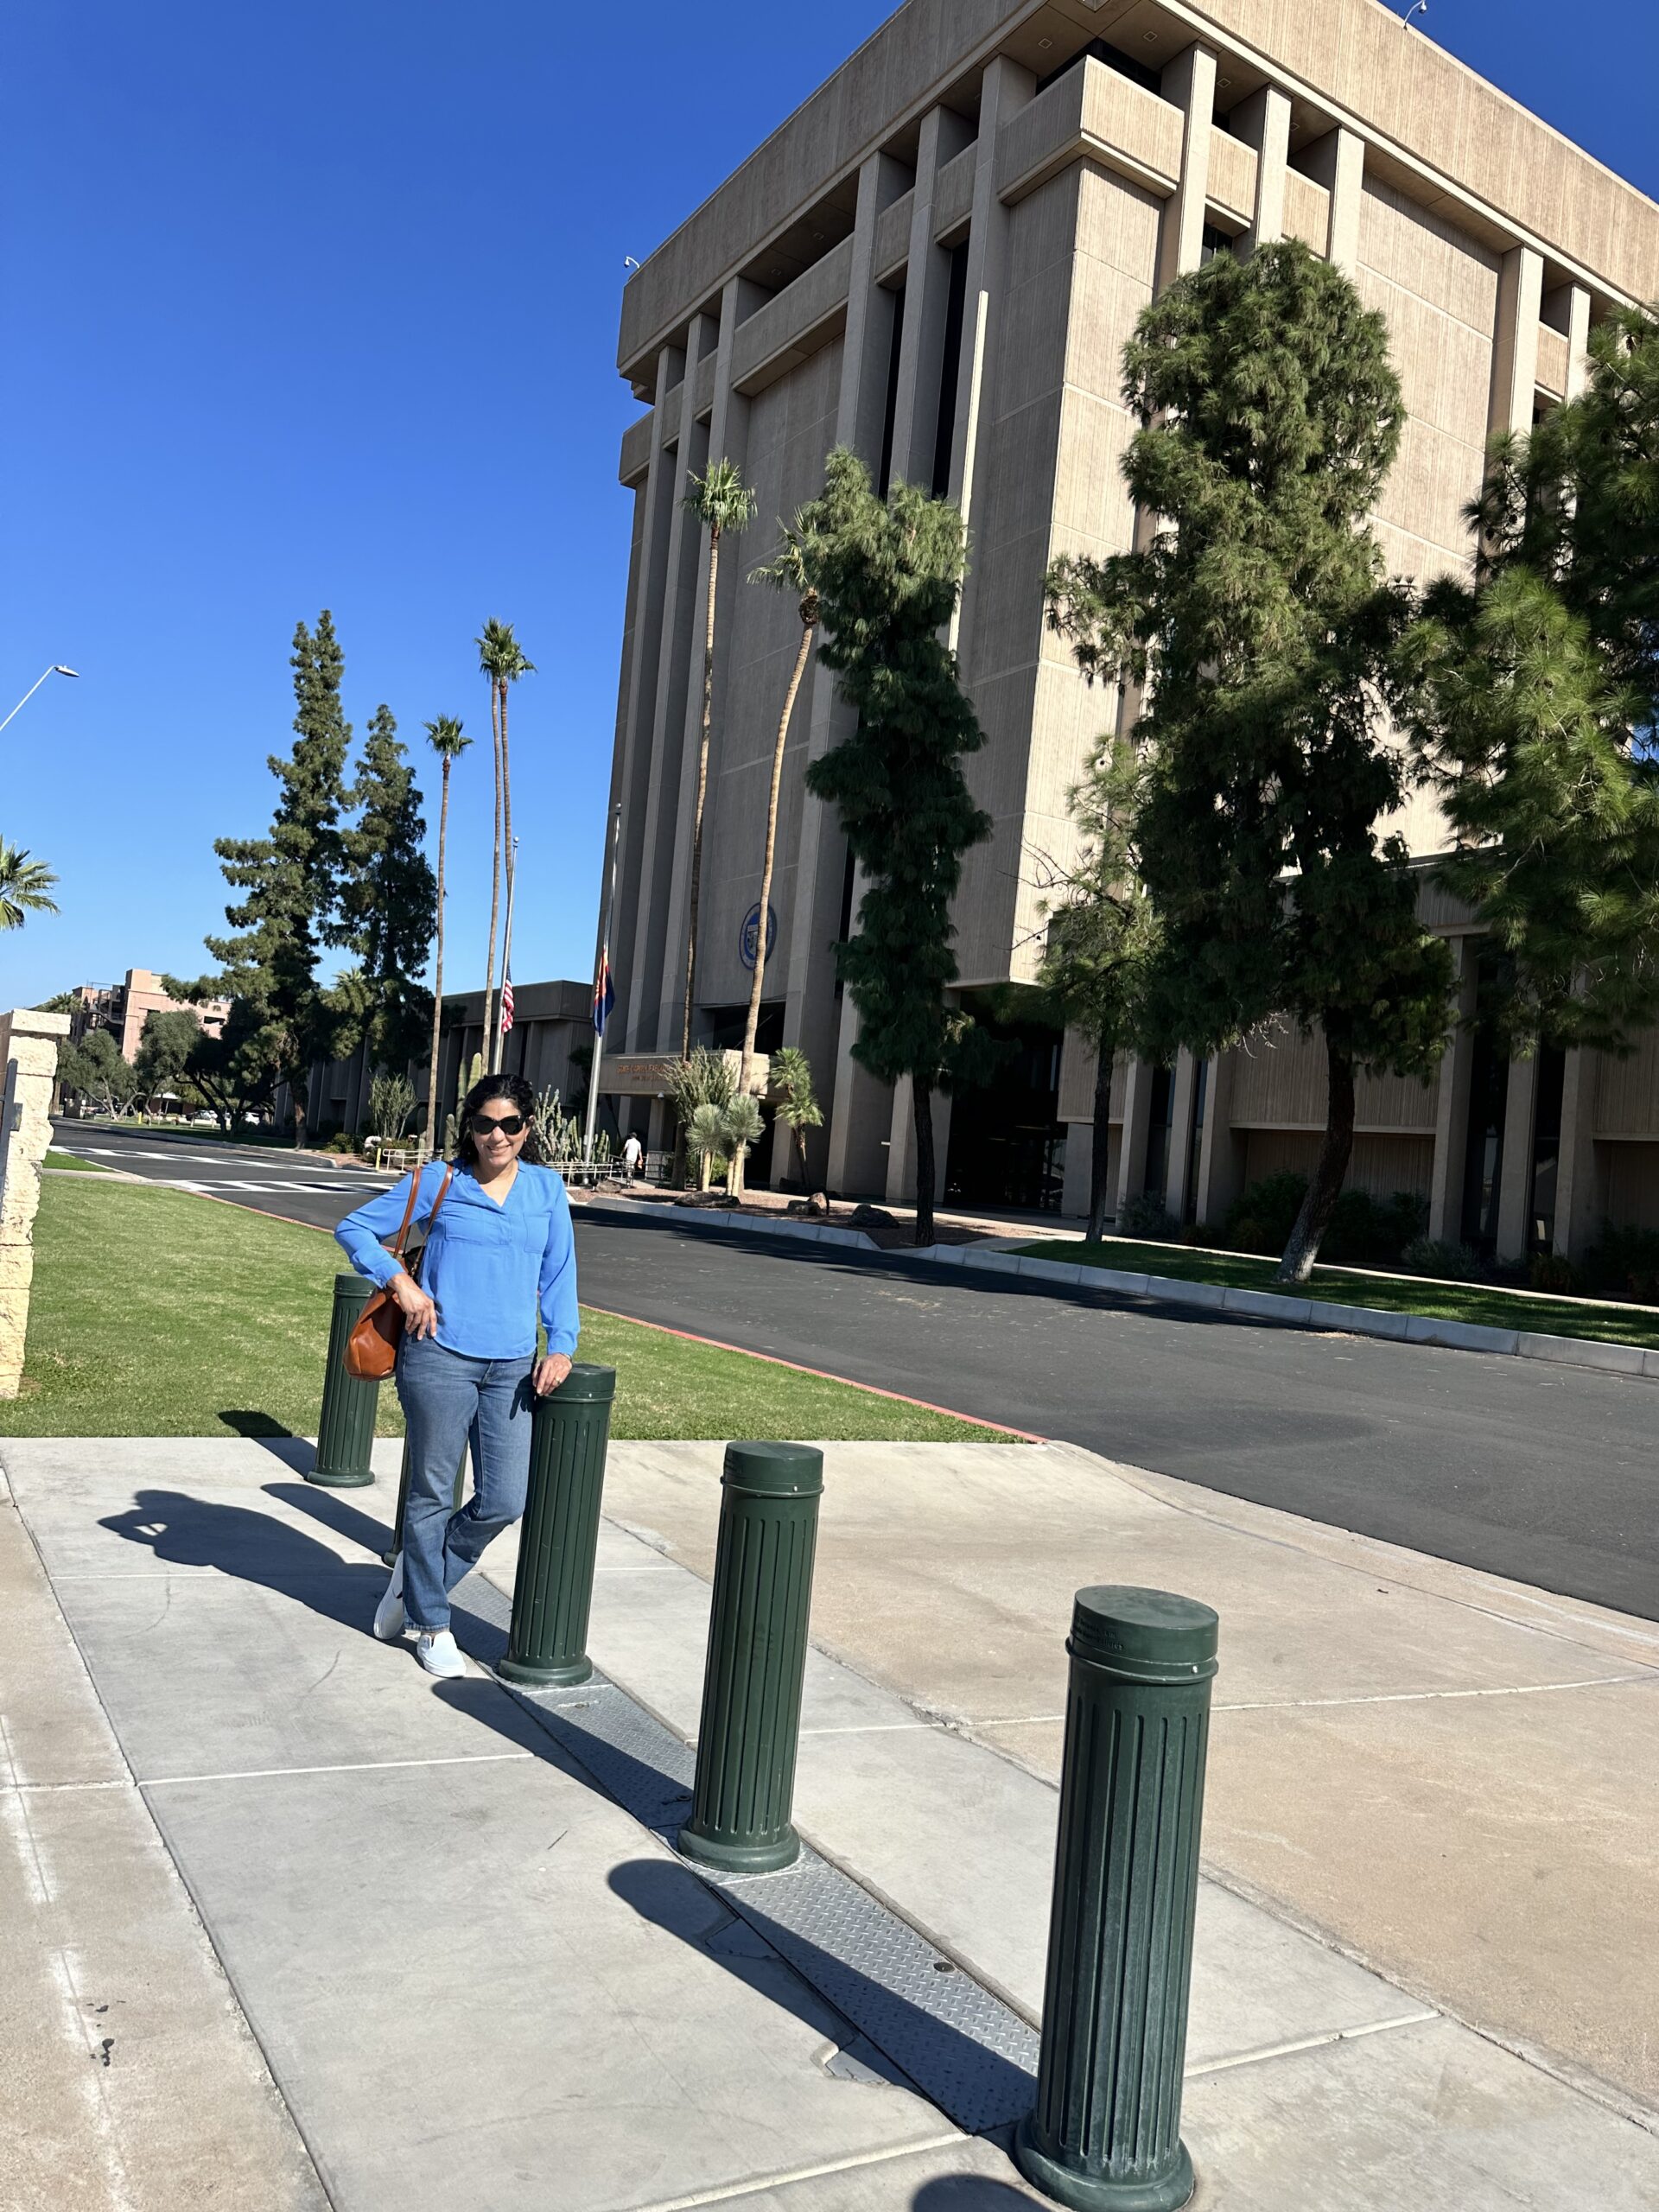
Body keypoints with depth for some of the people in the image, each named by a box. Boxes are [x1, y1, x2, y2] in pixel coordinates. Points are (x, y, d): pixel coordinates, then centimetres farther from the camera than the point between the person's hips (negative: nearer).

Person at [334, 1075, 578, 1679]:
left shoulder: (547, 1187, 9)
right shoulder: (440, 1181, 1)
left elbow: (559, 1273, 14)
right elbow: (355, 1228, 5)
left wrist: (561, 1346, 2)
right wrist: (400, 1282, -9)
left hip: (514, 1366, 3)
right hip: (440, 1357, -3)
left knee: (504, 1502, 2)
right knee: (432, 1492, 7)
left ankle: (416, 1576, 29)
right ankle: (432, 1626, 25)